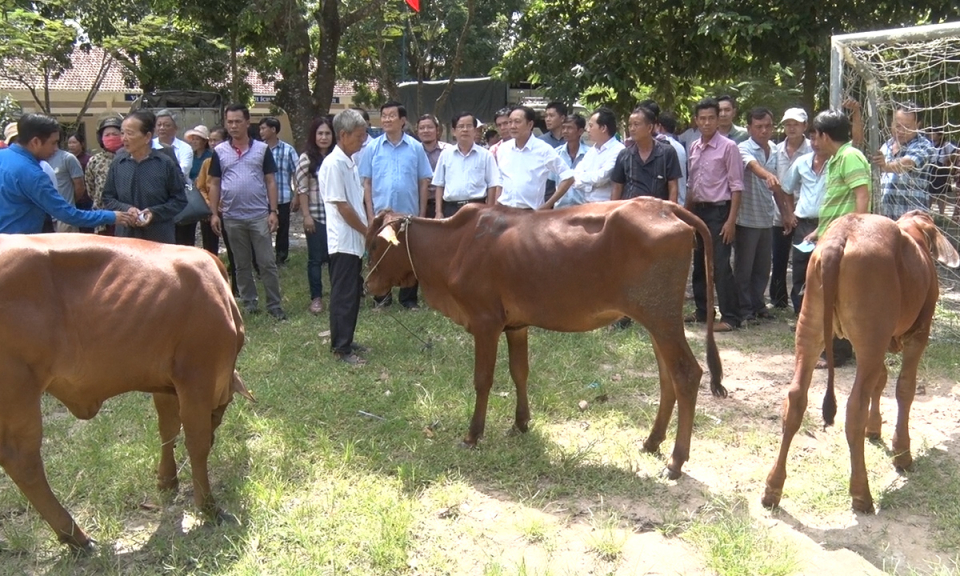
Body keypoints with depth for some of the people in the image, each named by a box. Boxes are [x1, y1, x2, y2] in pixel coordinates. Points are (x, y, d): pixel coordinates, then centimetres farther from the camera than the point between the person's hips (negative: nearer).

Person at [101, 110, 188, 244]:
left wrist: (154, 212, -15)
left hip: (160, 238, -2)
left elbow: (180, 200, -1)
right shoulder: (118, 164, 2)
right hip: (126, 236, 3)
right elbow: (108, 198, 10)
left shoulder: (165, 163, -6)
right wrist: (125, 209, -10)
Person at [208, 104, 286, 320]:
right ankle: (249, 303, 19)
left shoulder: (262, 149, 2)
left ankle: (274, 305, 5)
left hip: (260, 215, -1)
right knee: (241, 264, 10)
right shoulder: (219, 151, 5)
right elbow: (215, 184, 8)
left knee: (268, 262, -1)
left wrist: (273, 211, -5)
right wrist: (213, 213, 0)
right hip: (232, 217, 2)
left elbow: (270, 182, 2)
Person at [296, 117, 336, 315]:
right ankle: (316, 297, 13)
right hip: (315, 216, -3)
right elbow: (302, 190, -5)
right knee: (316, 258, 5)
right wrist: (306, 216, -10)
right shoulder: (306, 159, -4)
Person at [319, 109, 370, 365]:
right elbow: (342, 206, -17)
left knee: (354, 293, 14)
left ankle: (345, 341, 24)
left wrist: (367, 231, 12)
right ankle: (341, 348, 4)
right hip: (343, 242, -9)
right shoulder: (333, 163, -15)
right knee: (343, 295, -3)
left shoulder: (349, 162, 13)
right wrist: (368, 232, -10)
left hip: (355, 241, 9)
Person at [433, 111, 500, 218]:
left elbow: (492, 185, 2)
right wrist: (439, 211, 4)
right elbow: (439, 185, 10)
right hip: (451, 208, 2)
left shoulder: (485, 155, 2)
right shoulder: (445, 154, 8)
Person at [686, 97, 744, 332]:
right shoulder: (694, 148, 9)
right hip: (698, 211, 7)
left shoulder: (728, 147, -10)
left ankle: (730, 317, 0)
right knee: (699, 265, 14)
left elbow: (736, 186, -11)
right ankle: (702, 311, 27)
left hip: (718, 211, -7)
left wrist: (731, 220, -16)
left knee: (720, 266, -7)